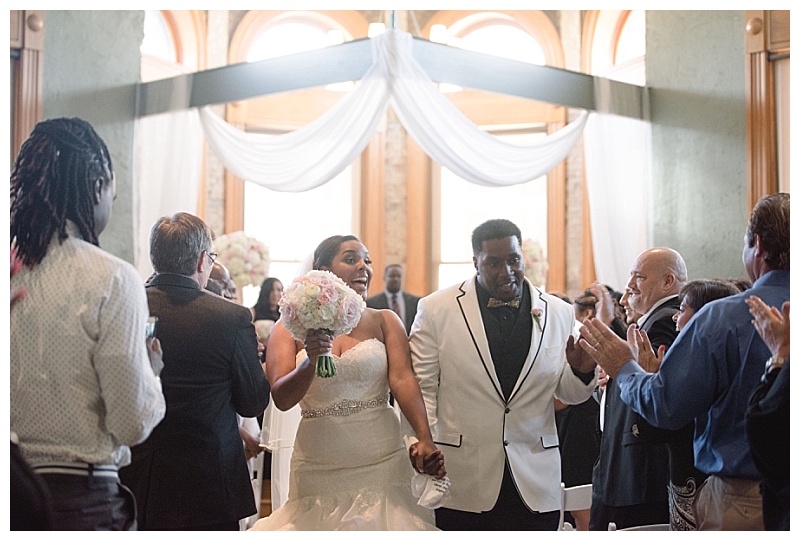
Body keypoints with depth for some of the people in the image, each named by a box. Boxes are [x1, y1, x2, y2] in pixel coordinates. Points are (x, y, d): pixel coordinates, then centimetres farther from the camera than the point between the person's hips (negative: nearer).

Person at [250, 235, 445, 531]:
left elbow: (402, 379, -10)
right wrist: (311, 361, -24)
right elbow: (282, 399, -6)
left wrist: (425, 440, -25)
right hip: (318, 471, 0)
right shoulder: (289, 328, 2)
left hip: (381, 464, 0)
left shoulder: (385, 321, 4)